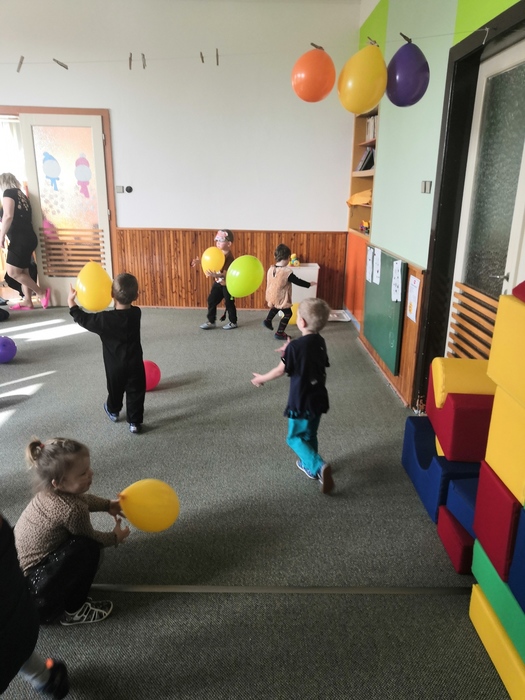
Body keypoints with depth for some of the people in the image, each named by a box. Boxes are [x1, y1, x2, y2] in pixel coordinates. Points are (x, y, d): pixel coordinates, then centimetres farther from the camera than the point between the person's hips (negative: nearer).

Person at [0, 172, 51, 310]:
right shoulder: (21, 195, 19)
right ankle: (27, 301, 10)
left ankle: (42, 292, -3)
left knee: (13, 272, -6)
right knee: (23, 272, 10)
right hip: (27, 238, 9)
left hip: (20, 239, -9)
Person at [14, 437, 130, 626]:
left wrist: (108, 505, 19)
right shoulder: (73, 511, -31)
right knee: (88, 548, -16)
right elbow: (91, 538, -9)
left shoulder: (48, 491, -7)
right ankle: (74, 612, 2)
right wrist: (115, 538, 9)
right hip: (33, 591, -9)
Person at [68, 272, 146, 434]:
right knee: (135, 392, 11)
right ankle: (135, 422, 15)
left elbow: (82, 318, -8)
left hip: (115, 366, 0)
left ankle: (113, 411, 49)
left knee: (115, 390, 24)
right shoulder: (136, 313, -13)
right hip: (135, 365, 1)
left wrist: (71, 301, 3)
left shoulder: (104, 319, -23)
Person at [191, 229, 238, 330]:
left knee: (229, 303, 4)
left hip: (227, 284, -8)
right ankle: (211, 321, 20)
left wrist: (216, 275, -47)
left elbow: (226, 273, -31)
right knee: (211, 301, 9)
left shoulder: (229, 257, -24)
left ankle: (233, 322, 20)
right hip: (217, 283, 8)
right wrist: (199, 261, 2)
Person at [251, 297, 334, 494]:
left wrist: (261, 378, 3)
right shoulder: (320, 342, -1)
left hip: (301, 401, -7)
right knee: (310, 435, 23)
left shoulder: (295, 346, -22)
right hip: (318, 398, 7)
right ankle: (308, 464, 38)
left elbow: (280, 370, -13)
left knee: (295, 437, 6)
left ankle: (319, 467, -10)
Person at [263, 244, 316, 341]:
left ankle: (268, 321, 44)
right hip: (282, 299, -6)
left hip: (272, 296, 6)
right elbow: (298, 281, -17)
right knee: (287, 314, 13)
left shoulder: (271, 269, -6)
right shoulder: (287, 272, -26)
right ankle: (279, 333, 16)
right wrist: (309, 284, -2)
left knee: (275, 308, 36)